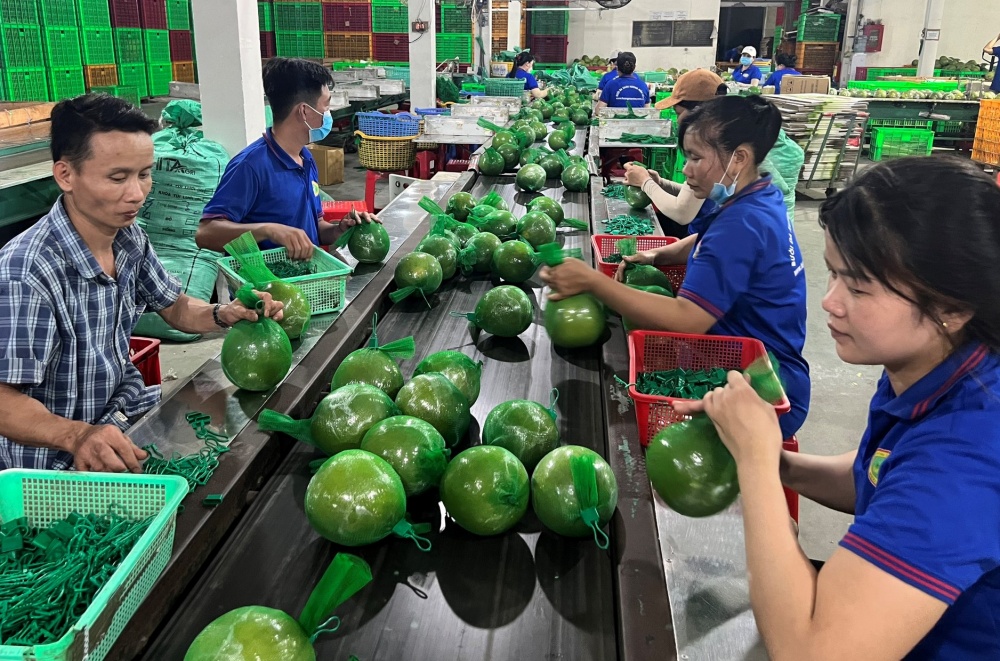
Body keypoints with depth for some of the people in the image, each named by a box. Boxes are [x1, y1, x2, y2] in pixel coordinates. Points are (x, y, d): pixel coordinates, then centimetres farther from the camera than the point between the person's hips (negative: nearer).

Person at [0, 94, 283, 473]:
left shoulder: (129, 238, -3)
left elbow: (175, 309, 11)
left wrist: (224, 315, -11)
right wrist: (77, 435, -46)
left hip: (124, 407, 8)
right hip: (58, 462, -7)